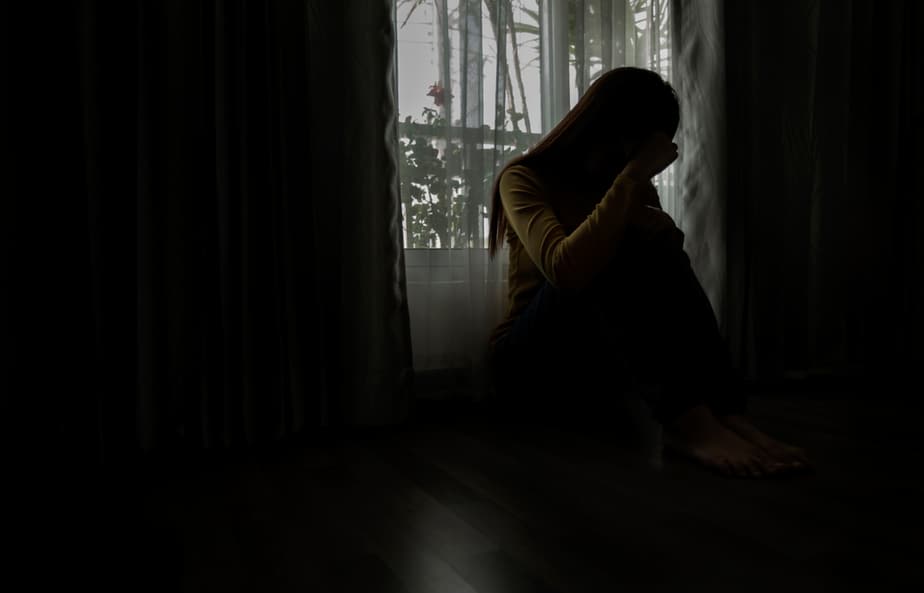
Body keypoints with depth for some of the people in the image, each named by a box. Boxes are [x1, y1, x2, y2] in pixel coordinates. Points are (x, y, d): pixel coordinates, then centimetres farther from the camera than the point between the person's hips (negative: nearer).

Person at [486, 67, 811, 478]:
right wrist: (631, 175, -25)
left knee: (658, 250, -22)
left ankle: (724, 410, -32)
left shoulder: (638, 190, 12)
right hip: (529, 363, -4)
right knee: (612, 249, -28)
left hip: (602, 359, 5)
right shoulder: (524, 178, -8)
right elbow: (566, 270, -29)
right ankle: (685, 418, -39)